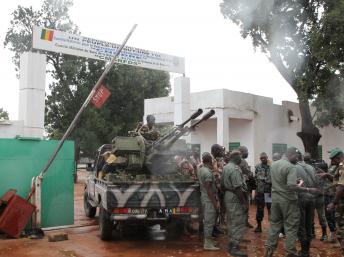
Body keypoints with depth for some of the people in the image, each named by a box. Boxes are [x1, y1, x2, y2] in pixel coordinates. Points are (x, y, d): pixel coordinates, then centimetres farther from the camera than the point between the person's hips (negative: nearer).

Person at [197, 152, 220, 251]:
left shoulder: (200, 169, 7)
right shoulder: (207, 172, -21)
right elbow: (209, 189, -22)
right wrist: (215, 203, -19)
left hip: (204, 198, 10)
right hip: (209, 199, -10)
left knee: (207, 220, 17)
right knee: (209, 221, -3)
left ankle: (208, 240, 27)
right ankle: (208, 244, 3)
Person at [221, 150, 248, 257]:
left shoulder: (225, 167, 12)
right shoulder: (235, 169, -20)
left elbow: (222, 184, 18)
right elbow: (238, 188, -25)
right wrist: (245, 203, -21)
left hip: (228, 197, 10)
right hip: (236, 198, -10)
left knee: (232, 221, 18)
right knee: (239, 223, -4)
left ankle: (232, 243, 27)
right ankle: (234, 247, -1)